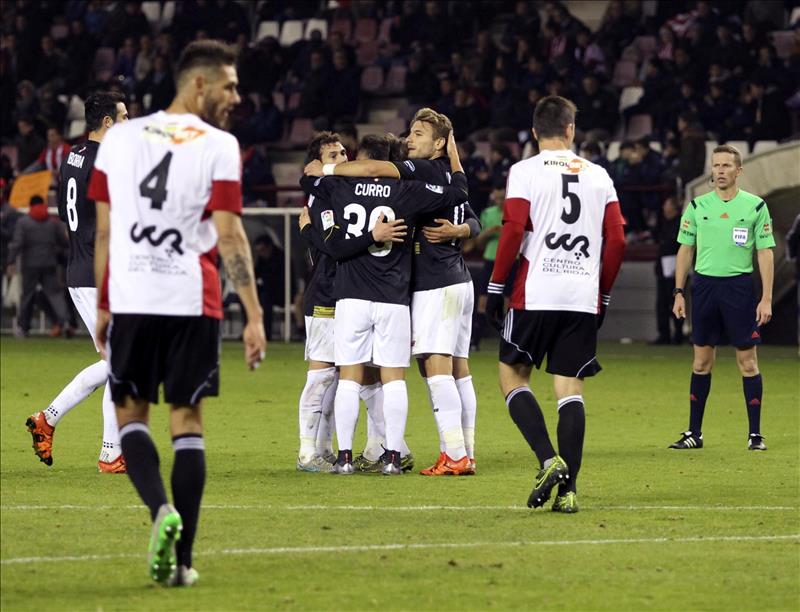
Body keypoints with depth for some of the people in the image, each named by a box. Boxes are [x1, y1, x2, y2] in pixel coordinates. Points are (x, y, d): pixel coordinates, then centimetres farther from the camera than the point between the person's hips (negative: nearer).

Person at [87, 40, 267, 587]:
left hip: (129, 297, 2)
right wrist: (254, 316, -5)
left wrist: (103, 307, 18)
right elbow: (229, 236, -7)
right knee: (187, 422, 6)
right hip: (191, 301, -2)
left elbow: (104, 230, 11)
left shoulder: (119, 137, 9)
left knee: (132, 414, 13)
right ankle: (181, 558, 3)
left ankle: (162, 510, -13)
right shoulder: (219, 147, -2)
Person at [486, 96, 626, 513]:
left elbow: (513, 232, -9)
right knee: (570, 389, 4)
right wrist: (603, 297, 18)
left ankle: (549, 459, -10)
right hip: (584, 299, 3)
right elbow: (617, 241, 9)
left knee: (512, 376, 9)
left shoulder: (525, 171, -1)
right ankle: (568, 489, -1)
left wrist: (495, 289, -2)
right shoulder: (599, 176, 10)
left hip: (535, 295, -3)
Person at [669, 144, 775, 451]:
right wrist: (678, 293, 5)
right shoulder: (697, 206, 6)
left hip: (740, 286, -2)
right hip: (704, 285, 2)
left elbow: (765, 253, 1)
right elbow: (685, 250, 11)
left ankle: (755, 434, 5)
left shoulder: (755, 206, 0)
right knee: (701, 362, 5)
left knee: (748, 362, -2)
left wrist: (766, 299, -5)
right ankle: (694, 433, 12)